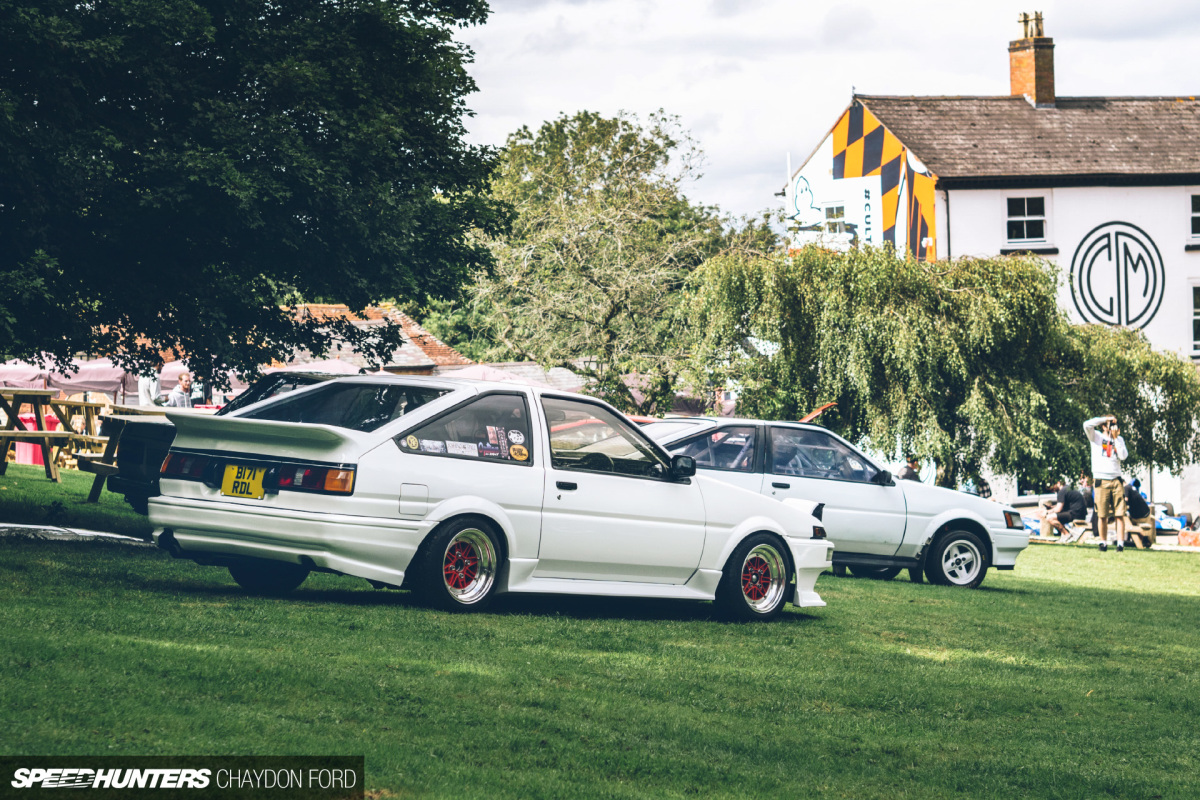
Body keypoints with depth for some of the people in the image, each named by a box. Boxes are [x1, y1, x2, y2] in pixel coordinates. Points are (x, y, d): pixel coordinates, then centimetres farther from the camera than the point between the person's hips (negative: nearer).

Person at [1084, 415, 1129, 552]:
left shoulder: (1119, 439, 18)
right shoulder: (1096, 436, 8)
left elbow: (1123, 456, 2)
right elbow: (1087, 425, -11)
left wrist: (1116, 437, 1)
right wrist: (1105, 418, -4)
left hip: (1116, 480, 2)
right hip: (1102, 480, -2)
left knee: (1120, 514, -5)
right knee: (1102, 515, -2)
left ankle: (1120, 544, -8)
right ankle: (1103, 543, 6)